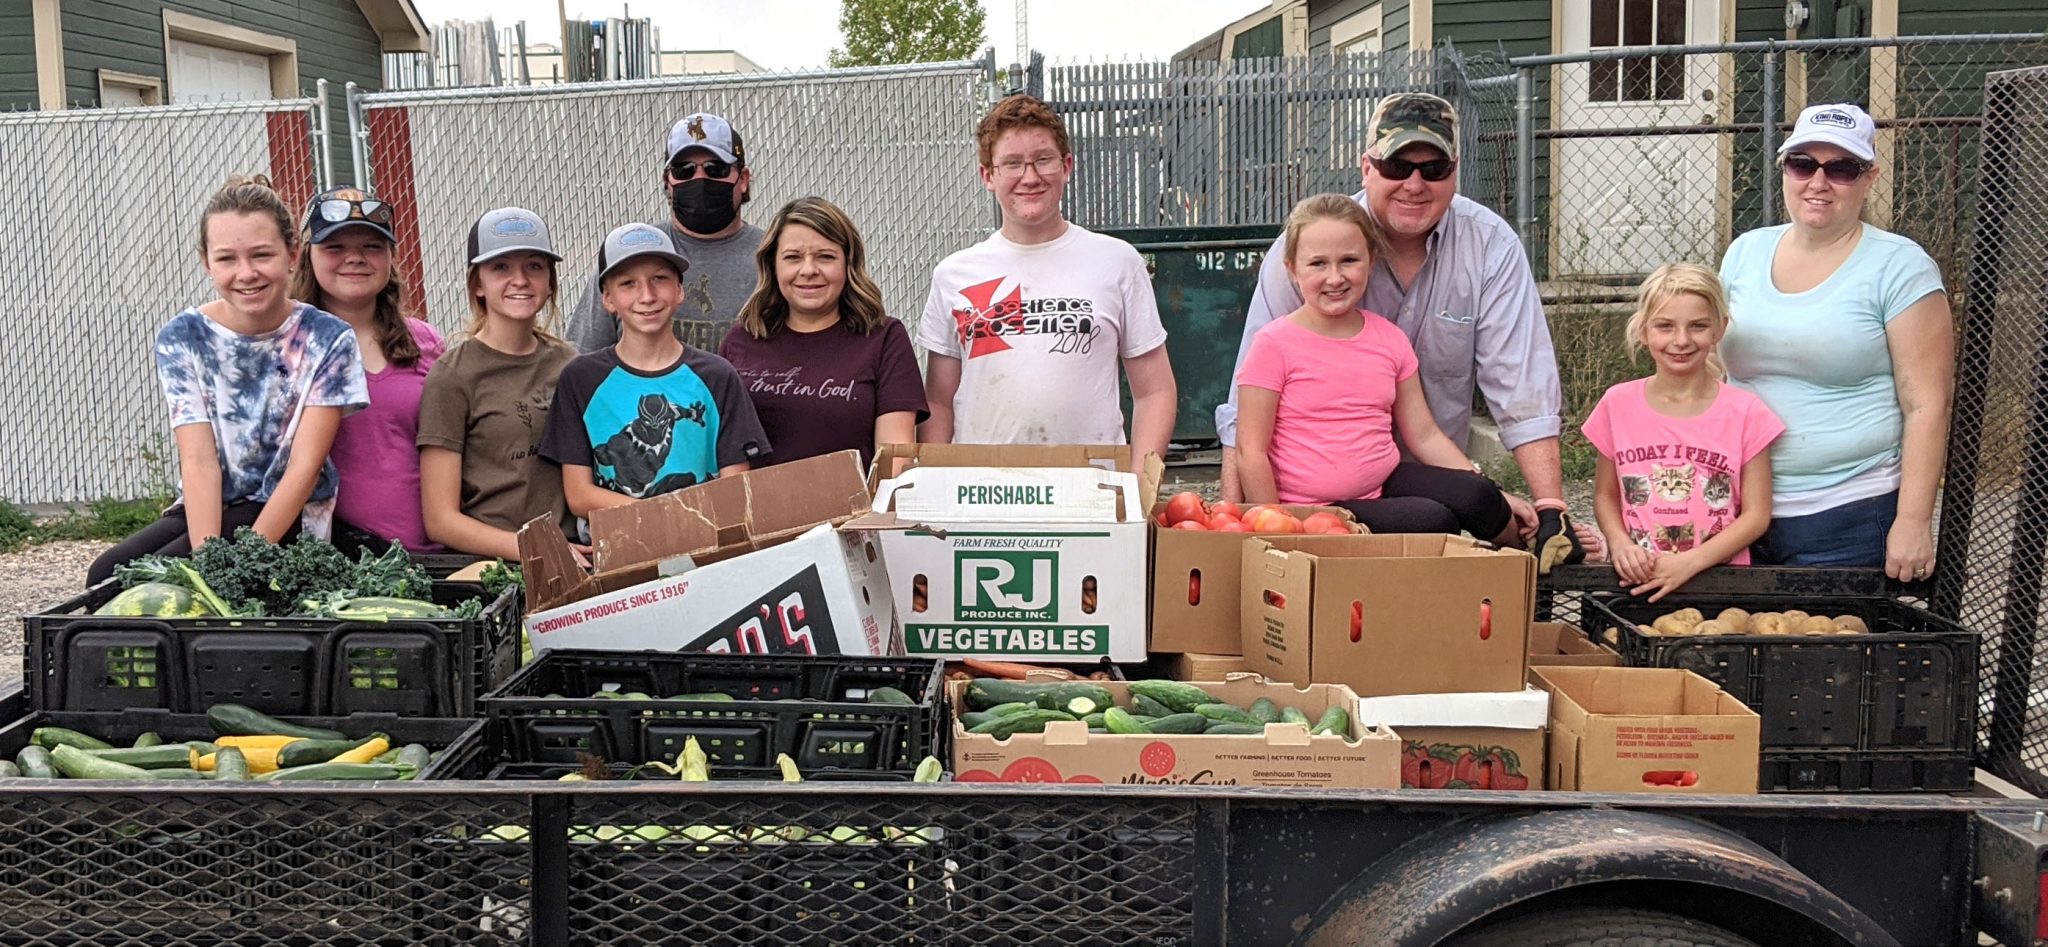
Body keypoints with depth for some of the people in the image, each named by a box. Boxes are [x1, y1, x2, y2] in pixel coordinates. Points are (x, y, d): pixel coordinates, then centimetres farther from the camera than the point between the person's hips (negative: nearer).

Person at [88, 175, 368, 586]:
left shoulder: (327, 340, -10)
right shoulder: (182, 339, -3)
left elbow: (305, 466, -14)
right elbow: (199, 461, -13)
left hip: (289, 517, -3)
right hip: (205, 508, 3)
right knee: (108, 574, -22)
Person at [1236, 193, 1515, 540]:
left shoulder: (1389, 339, 8)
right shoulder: (1275, 344, -9)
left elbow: (1424, 435, 11)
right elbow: (1251, 451, -10)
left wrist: (1494, 500, 3)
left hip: (1386, 483, 5)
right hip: (1315, 509, -5)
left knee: (1477, 497, -20)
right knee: (1433, 521, -26)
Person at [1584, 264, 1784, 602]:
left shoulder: (1744, 413, 1)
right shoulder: (1618, 405, 5)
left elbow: (1756, 514, 1)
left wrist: (1689, 563, -11)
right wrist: (1620, 544, -7)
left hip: (1719, 581, -1)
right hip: (1638, 583, 1)